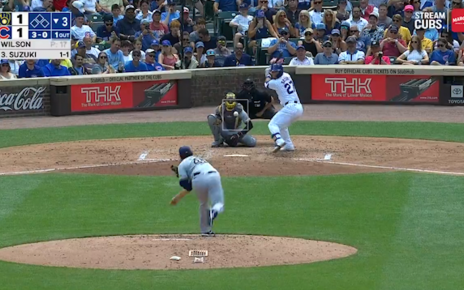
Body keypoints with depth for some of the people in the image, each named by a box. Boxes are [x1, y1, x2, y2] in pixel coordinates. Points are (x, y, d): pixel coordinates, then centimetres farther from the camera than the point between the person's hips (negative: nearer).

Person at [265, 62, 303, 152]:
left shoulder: (275, 83, -5)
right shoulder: (287, 76, 15)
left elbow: (266, 84, 19)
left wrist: (268, 75, 34)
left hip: (290, 107, -9)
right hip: (299, 108, 9)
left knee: (273, 124, -11)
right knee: (282, 125, 27)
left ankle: (279, 141, -35)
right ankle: (289, 145, 22)